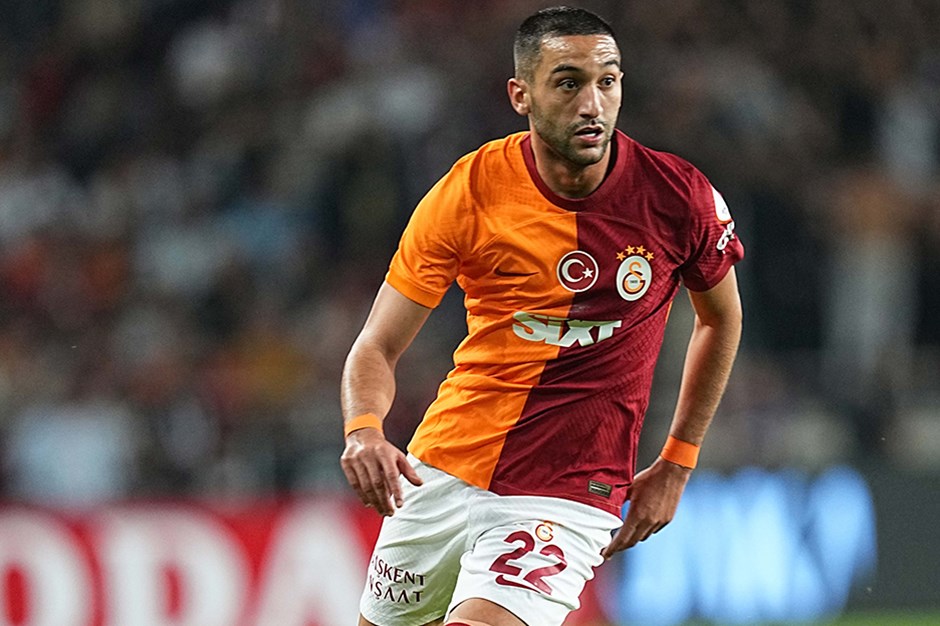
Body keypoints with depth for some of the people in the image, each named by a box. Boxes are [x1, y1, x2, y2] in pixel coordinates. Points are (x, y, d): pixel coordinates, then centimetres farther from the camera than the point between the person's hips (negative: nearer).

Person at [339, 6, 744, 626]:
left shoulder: (679, 197, -10)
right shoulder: (468, 194, -10)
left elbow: (721, 319, 11)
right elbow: (377, 347, -6)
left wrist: (676, 465, 9)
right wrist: (364, 432, -28)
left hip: (570, 495, -3)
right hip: (445, 471, 3)